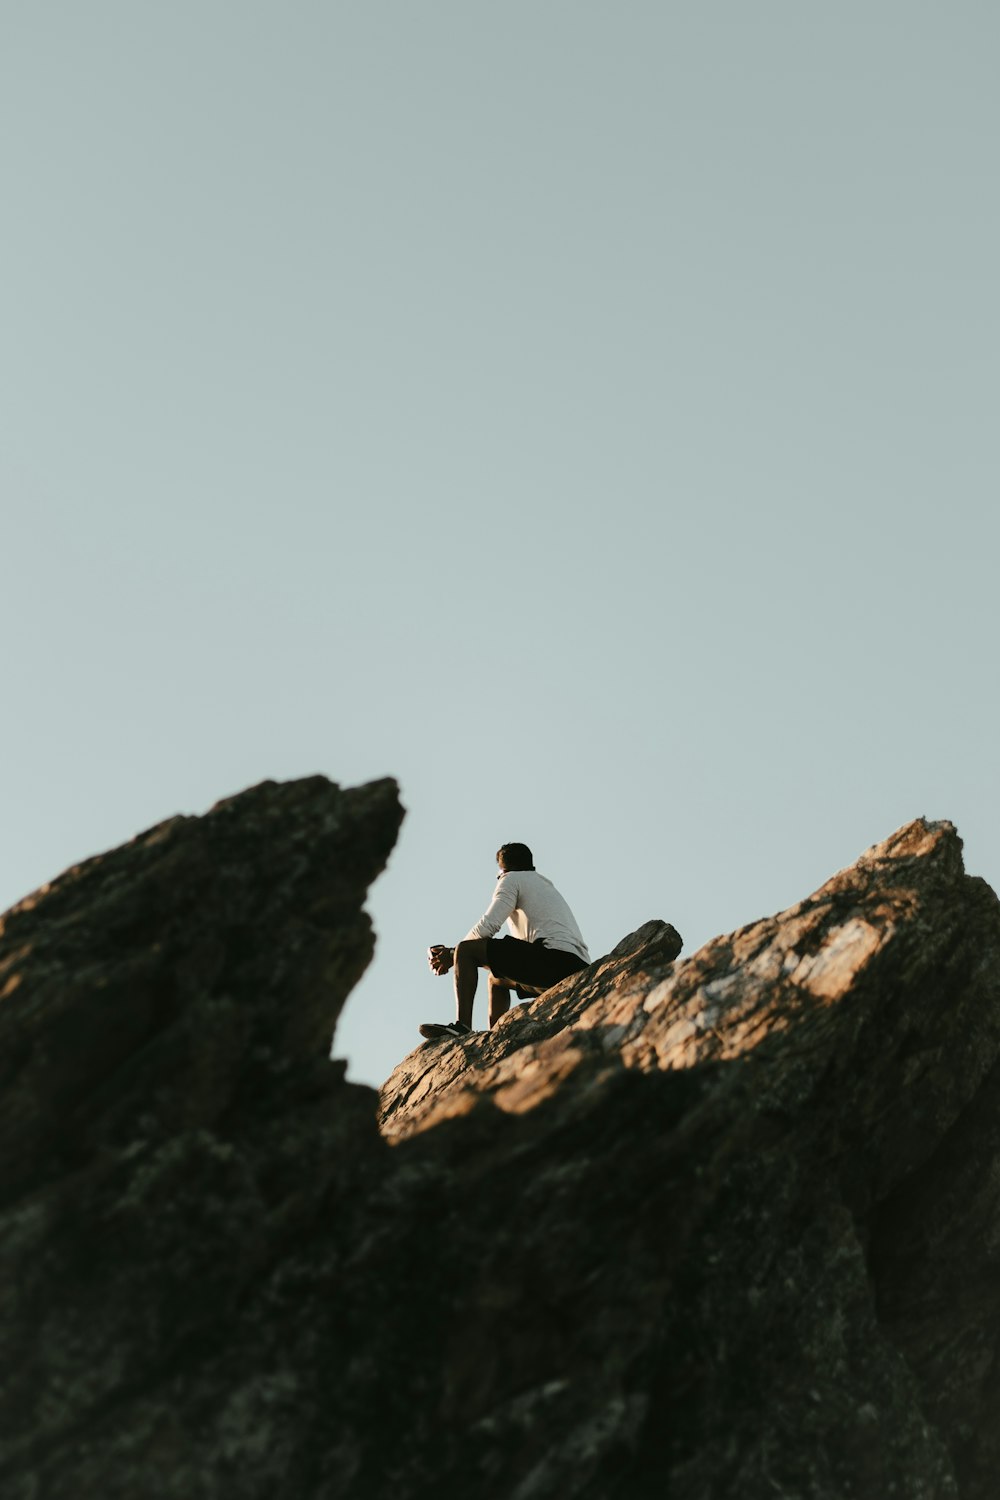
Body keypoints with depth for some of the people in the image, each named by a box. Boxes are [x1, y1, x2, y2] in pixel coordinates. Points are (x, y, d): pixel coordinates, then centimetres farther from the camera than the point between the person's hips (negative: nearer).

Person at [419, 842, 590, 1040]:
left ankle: (462, 1025, -19)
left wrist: (453, 955, 12)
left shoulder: (512, 879, 10)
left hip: (556, 956, -9)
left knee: (465, 951, -6)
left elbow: (487, 926, -5)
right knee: (496, 979, 32)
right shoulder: (546, 885, 36)